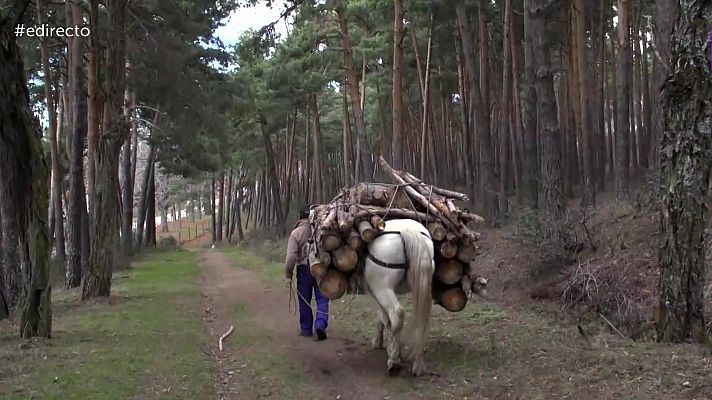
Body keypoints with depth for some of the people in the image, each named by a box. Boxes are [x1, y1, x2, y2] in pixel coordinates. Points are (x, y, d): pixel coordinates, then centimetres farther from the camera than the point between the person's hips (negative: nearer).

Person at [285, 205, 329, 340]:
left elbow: (291, 256, -10)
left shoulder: (296, 233, -6)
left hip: (303, 269, -1)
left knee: (304, 301, 11)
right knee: (322, 299, 4)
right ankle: (320, 324, -14)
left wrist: (288, 274, -3)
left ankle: (306, 329, 17)